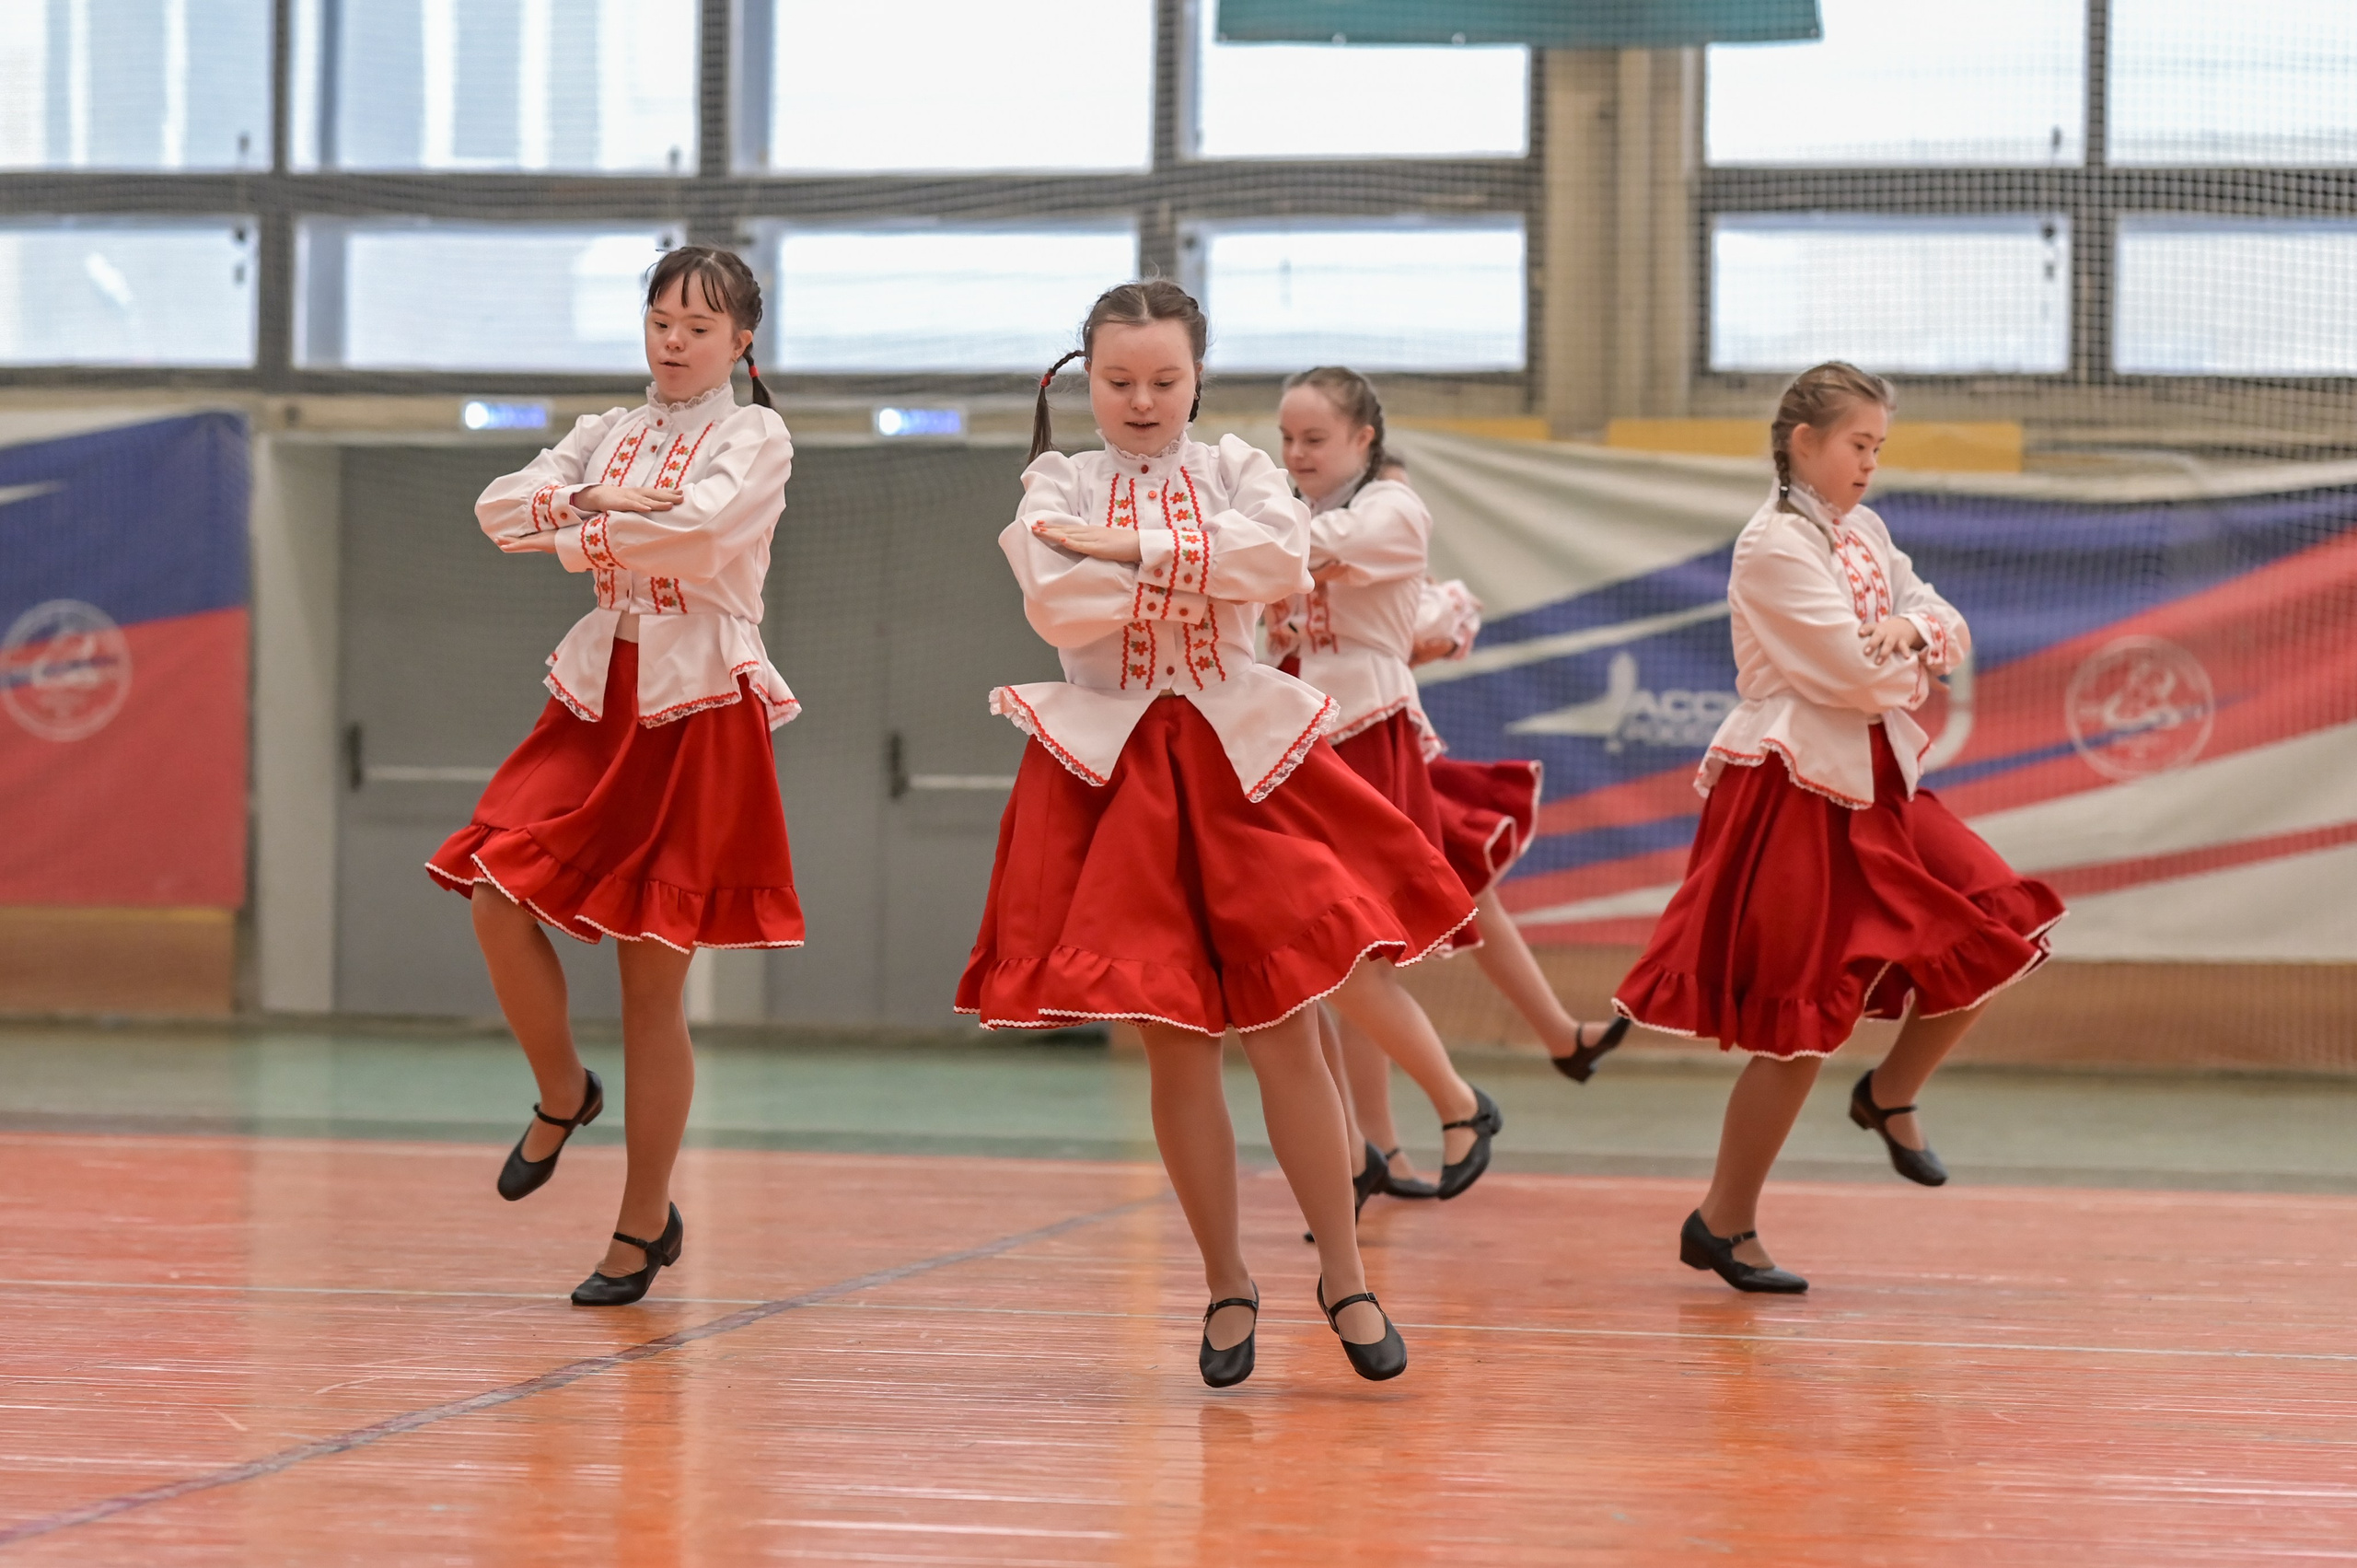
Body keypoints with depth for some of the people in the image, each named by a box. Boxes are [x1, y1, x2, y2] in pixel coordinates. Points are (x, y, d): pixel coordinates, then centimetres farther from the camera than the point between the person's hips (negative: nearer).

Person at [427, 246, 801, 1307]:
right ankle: (561, 1097, 16)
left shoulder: (756, 436, -2)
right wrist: (599, 501, -13)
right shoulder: (611, 433, 14)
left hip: (699, 711, -5)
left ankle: (644, 1223, 9)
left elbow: (700, 526, -22)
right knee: (499, 899, -12)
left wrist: (584, 535, -8)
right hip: (600, 695, 5)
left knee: (653, 978, -2)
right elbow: (500, 509, 2)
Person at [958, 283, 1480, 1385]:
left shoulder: (1235, 469, 8)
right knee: (1175, 1045, 2)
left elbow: (1283, 554, -14)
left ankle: (1344, 1274, 7)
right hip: (1116, 772, 0)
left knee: (1284, 1032, -3)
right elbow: (1055, 605, -13)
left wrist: (1128, 553, -13)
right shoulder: (1059, 485, 6)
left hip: (1241, 762, 0)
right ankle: (1226, 1283, 14)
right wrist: (1200, 574, -9)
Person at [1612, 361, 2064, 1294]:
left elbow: (1948, 623, 13)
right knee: (1799, 1023, -6)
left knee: (1997, 938, 1)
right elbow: (1857, 675, -20)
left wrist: (1916, 628, -9)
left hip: (1877, 782, 8)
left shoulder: (1865, 532, 13)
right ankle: (1724, 1221, 7)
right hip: (1796, 789, -8)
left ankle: (1891, 1096, 23)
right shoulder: (1773, 546, -14)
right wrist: (1913, 671, 0)